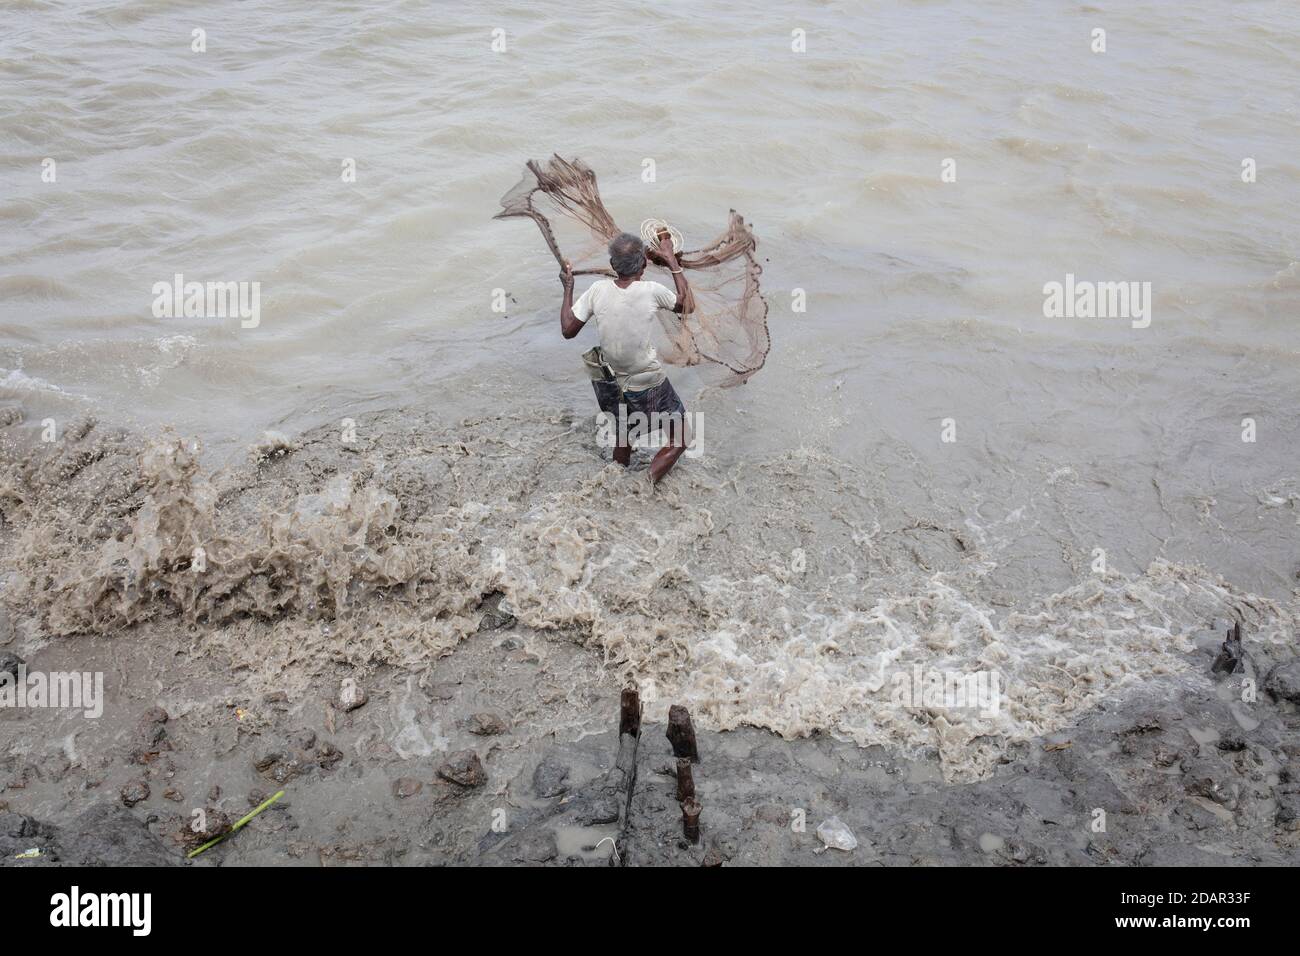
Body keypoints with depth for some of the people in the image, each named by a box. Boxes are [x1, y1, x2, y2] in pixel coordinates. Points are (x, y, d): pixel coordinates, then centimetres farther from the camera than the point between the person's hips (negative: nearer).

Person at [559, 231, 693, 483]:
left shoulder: (598, 290, -14)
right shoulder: (650, 291, -21)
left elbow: (568, 330, -4)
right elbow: (687, 305, -1)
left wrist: (568, 288, 6)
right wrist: (672, 262, 4)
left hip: (610, 384, 5)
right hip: (648, 385, -4)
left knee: (624, 431, 32)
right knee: (677, 442, 12)